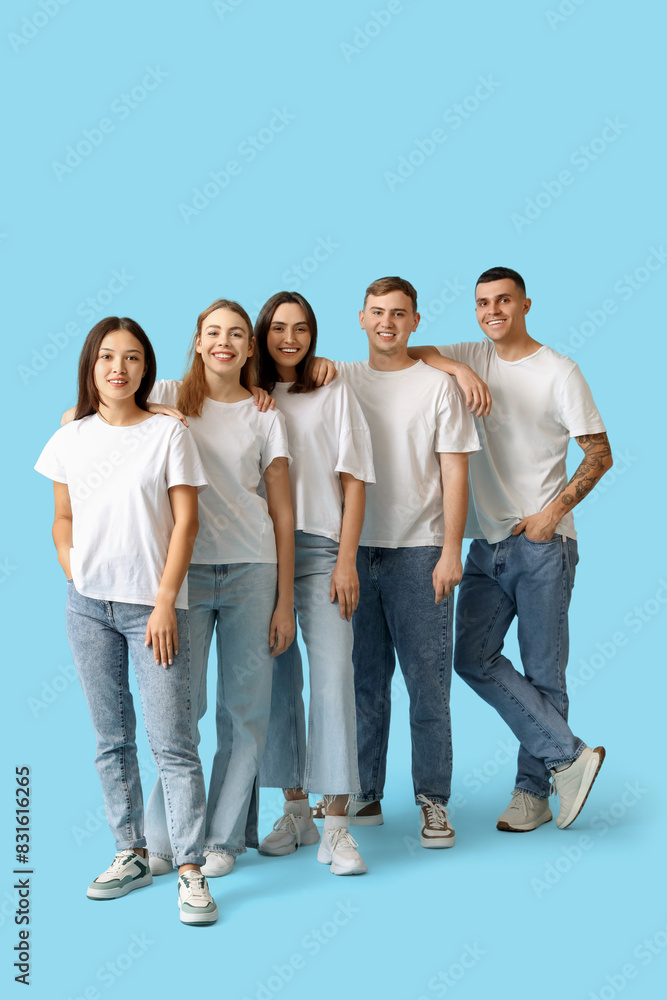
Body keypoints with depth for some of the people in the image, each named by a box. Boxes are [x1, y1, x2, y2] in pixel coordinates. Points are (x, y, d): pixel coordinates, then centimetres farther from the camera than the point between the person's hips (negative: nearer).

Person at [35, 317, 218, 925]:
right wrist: (73, 572, 0)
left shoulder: (168, 433, -1)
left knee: (172, 741, -6)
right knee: (112, 738, 10)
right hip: (88, 604, 4)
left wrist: (165, 601, -10)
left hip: (152, 604, -4)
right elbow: (63, 517, 17)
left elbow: (186, 520, -4)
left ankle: (190, 869, 0)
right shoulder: (71, 438, 9)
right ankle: (131, 854, 21)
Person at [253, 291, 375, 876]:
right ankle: (296, 812, 17)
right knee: (277, 680, 5)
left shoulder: (334, 394, 7)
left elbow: (353, 482, 2)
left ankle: (336, 826, -7)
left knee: (332, 676, -11)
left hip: (321, 548, -2)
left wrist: (346, 560, -5)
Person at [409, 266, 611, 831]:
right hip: (488, 542, 5)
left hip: (543, 543, -5)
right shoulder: (473, 360, 11)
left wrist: (553, 512, -12)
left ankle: (533, 789, 12)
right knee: (474, 658, -5)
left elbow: (600, 454, -2)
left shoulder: (559, 372, -2)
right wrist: (458, 368, -17)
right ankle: (570, 756, 0)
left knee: (543, 670, 0)